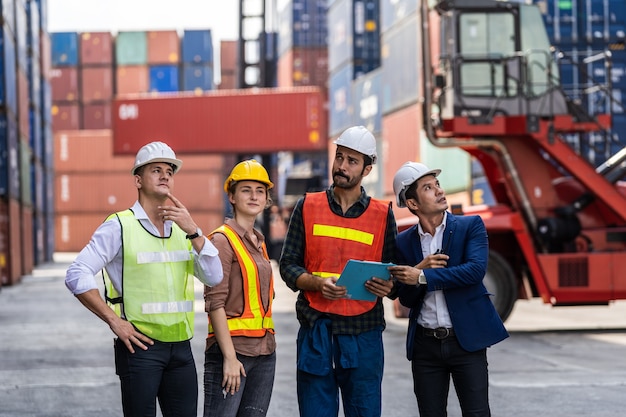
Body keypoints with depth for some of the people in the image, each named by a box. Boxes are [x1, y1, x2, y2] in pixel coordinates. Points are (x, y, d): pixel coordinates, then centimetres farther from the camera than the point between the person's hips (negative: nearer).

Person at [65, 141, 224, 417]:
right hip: (140, 344, -5)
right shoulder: (120, 226, -4)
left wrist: (193, 231, -9)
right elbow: (77, 275, -10)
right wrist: (114, 321, -13)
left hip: (180, 346, 5)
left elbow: (214, 277, 3)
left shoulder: (182, 228, 13)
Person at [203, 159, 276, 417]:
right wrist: (229, 357, -19)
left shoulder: (258, 242, 15)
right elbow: (215, 302, -14)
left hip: (264, 350, 7)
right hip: (232, 348, -7)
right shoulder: (222, 240, -8)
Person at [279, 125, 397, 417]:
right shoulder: (307, 207, 8)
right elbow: (288, 265, 6)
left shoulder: (382, 214, 8)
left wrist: (387, 286, -13)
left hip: (363, 331, 0)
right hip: (316, 330, 0)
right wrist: (318, 283, -13)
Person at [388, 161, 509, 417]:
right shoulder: (404, 242, 6)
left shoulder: (471, 226, -2)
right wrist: (422, 268, -16)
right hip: (425, 345, 3)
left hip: (466, 340, -3)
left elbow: (476, 269, -18)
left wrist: (423, 277, -18)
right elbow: (406, 299, 4)